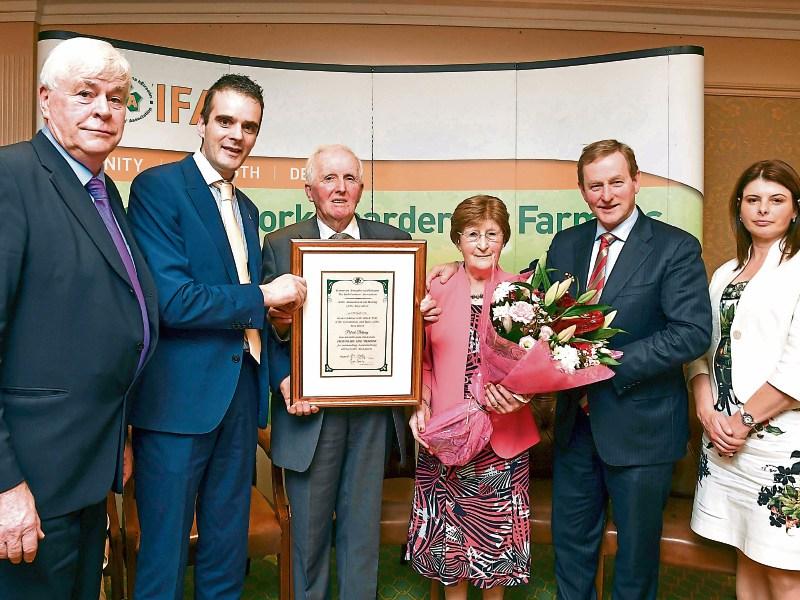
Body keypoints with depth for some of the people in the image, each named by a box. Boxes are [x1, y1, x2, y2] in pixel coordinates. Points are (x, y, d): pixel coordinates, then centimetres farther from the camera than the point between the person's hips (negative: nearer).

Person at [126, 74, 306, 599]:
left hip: (241, 393, 7)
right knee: (164, 555, 7)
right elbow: (169, 300, -18)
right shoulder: (159, 186, -8)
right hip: (180, 398, -7)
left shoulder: (247, 207, 15)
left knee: (228, 552, 18)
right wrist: (263, 295, -11)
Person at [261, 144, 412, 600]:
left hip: (374, 406, 1)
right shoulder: (280, 245, 3)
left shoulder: (396, 241, 7)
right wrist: (280, 340, -18)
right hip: (311, 405, -1)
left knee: (363, 524, 13)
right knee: (309, 525, 11)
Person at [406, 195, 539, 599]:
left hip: (503, 436, -1)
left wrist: (516, 395, -19)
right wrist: (422, 404, -7)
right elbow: (423, 360, 7)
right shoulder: (437, 291, 1)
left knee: (497, 532, 13)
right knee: (448, 532, 12)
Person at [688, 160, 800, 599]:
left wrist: (744, 420, -11)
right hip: (724, 436, 5)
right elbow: (701, 348, 11)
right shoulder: (725, 275, 15)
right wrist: (707, 410, -4)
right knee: (747, 560, 14)